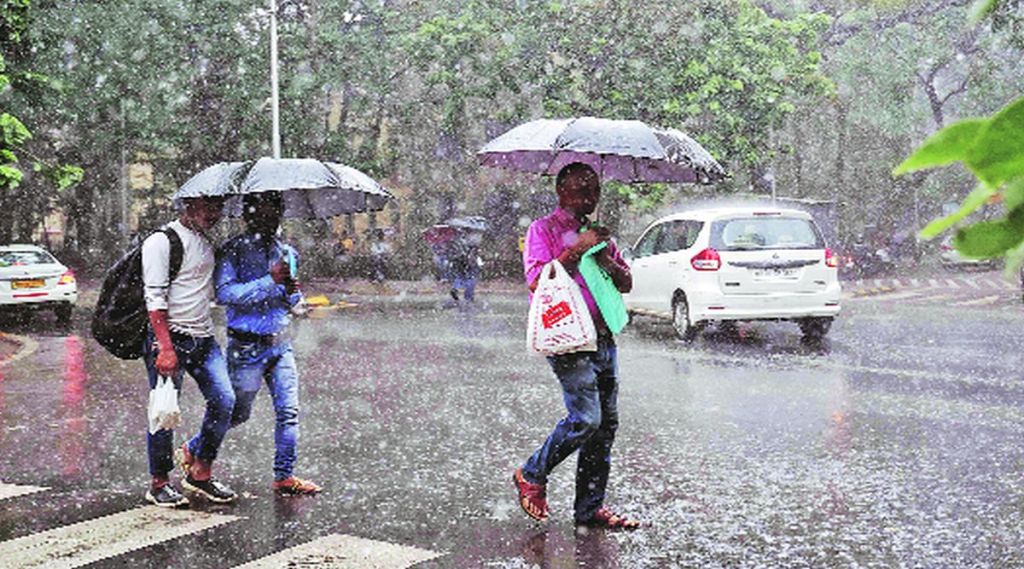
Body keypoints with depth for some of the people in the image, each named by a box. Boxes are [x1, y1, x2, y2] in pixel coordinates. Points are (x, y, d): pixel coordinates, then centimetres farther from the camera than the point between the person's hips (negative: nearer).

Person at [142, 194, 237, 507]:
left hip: (203, 338, 7)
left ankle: (200, 472, 13)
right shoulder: (161, 241, -8)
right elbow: (154, 298, -15)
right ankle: (159, 484, 13)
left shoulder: (206, 244, 18)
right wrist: (165, 347, -22)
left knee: (224, 402, -2)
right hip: (170, 338, -7)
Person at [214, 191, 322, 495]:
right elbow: (225, 293, -20)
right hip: (247, 346, -5)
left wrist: (292, 292, -4)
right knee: (238, 413, 5)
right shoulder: (233, 251, -8)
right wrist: (270, 281, -23)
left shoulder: (287, 253, 11)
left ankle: (284, 476, 9)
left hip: (280, 343, 5)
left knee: (289, 411, 1)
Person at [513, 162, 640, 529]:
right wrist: (577, 249, -13)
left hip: (603, 337, 7)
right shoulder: (543, 229, 2)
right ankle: (532, 476, 6)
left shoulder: (598, 233, 23)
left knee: (606, 423, 4)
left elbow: (627, 284, 19)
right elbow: (535, 280, -13)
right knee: (586, 418, -16)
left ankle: (590, 508, 12)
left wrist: (609, 262, -1)